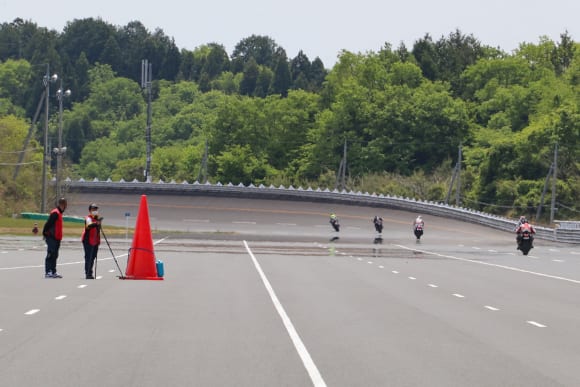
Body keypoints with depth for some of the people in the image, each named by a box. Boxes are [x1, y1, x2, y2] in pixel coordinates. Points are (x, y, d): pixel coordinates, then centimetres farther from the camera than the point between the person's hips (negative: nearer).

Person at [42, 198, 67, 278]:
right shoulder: (55, 213, -15)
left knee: (54, 256, 13)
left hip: (56, 239, 10)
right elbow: (48, 223, -20)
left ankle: (53, 272, 19)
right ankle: (47, 272, -9)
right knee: (50, 255, -9)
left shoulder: (59, 213, 16)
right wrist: (45, 233, -19)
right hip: (51, 238, -10)